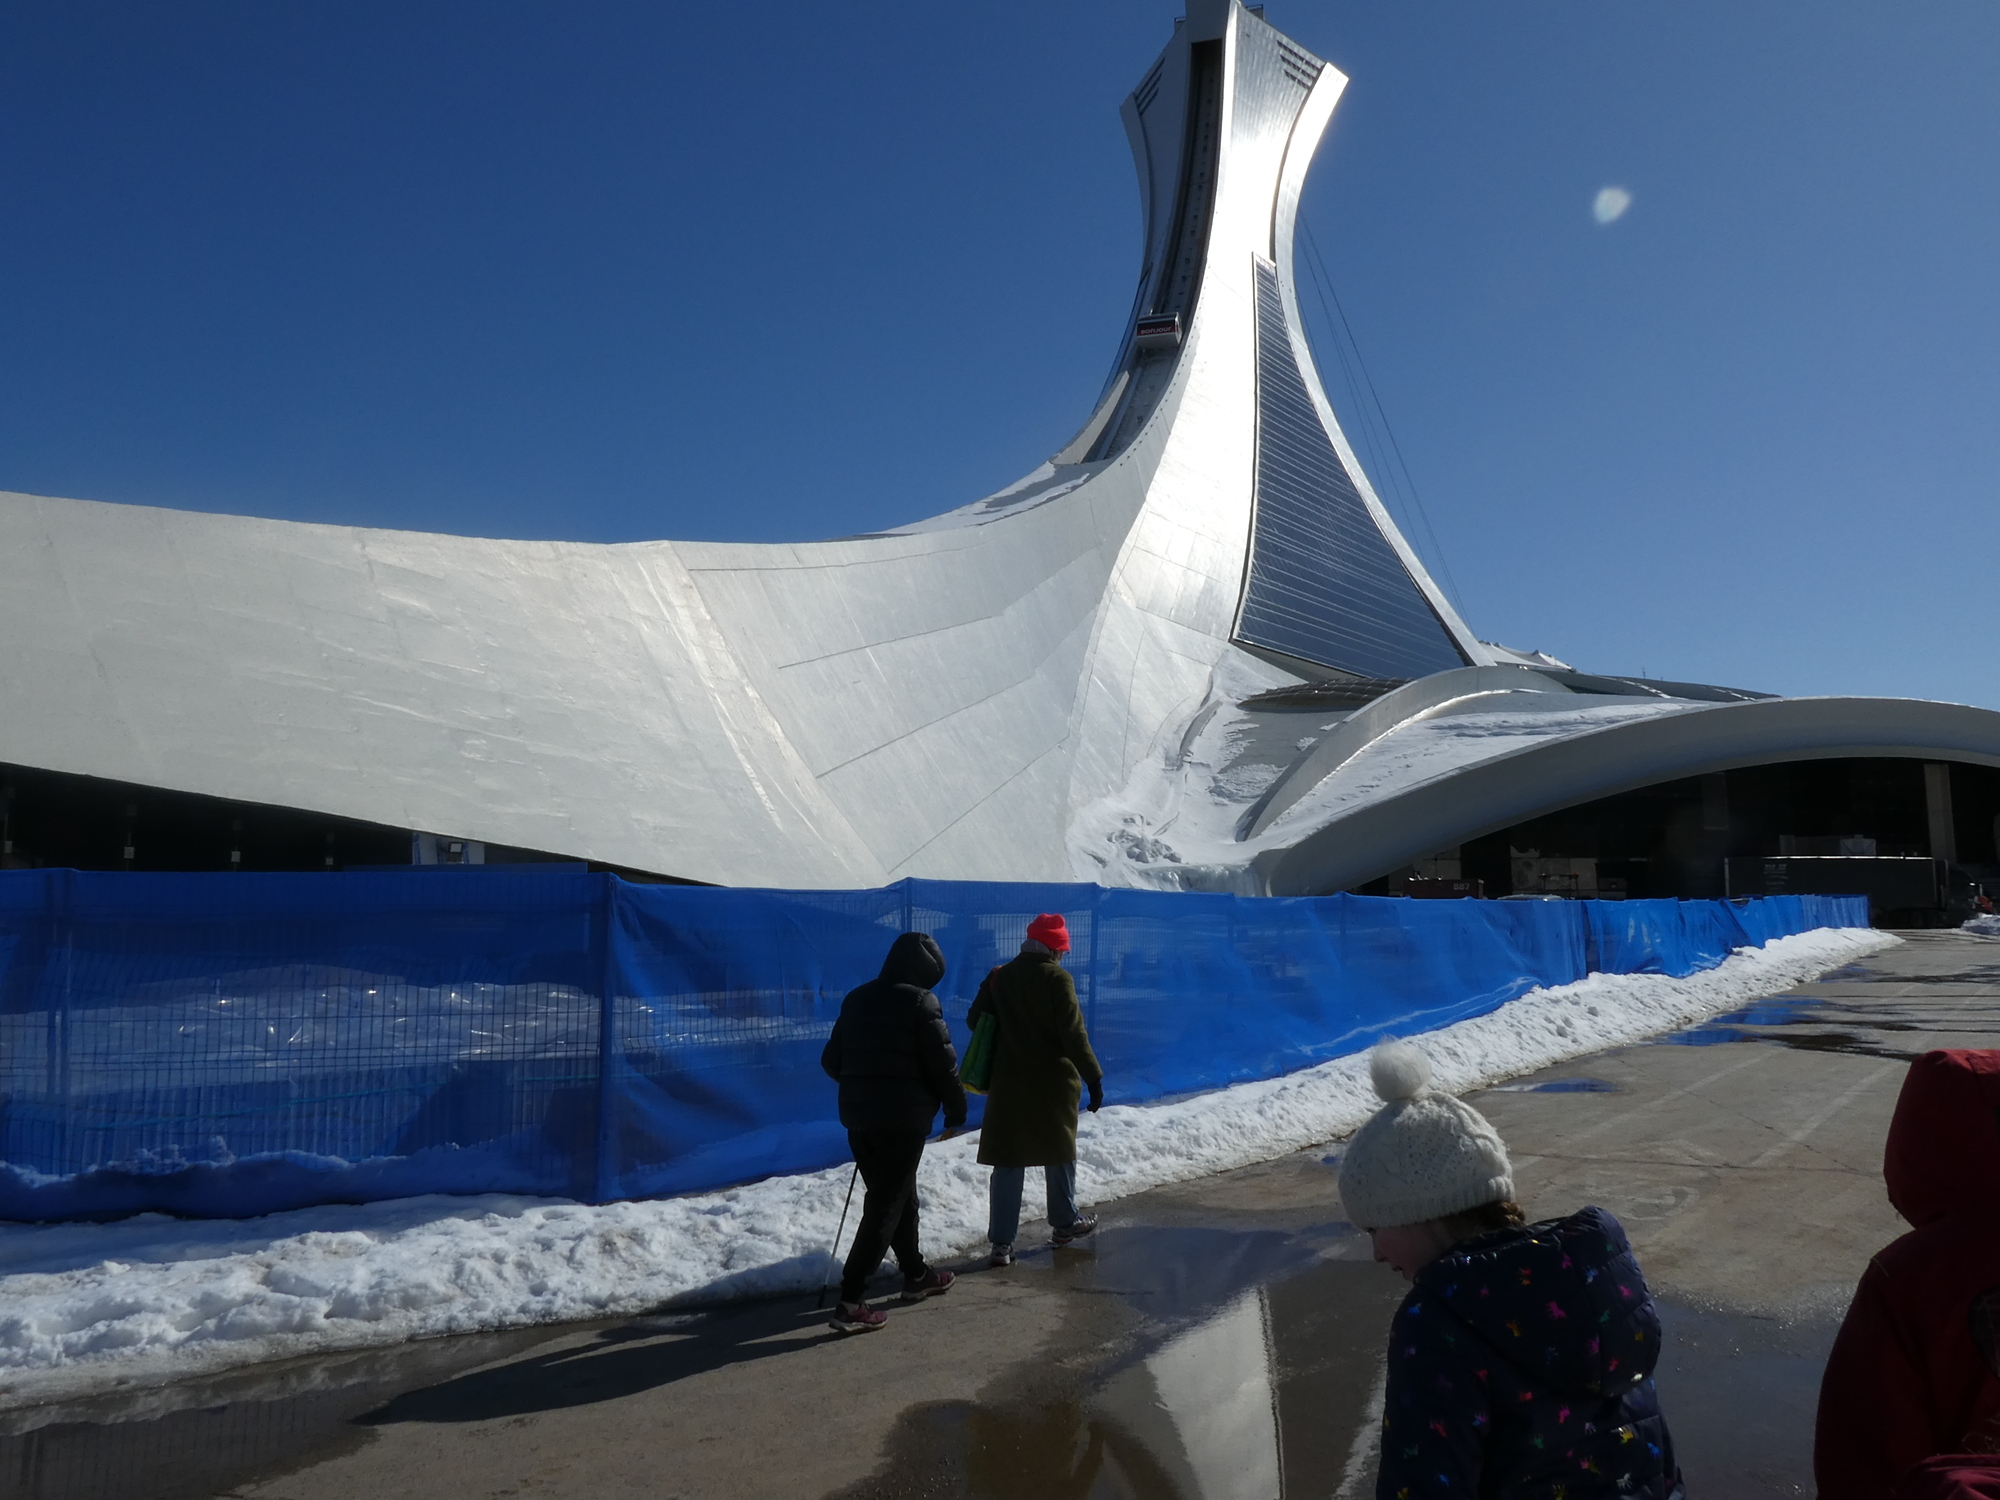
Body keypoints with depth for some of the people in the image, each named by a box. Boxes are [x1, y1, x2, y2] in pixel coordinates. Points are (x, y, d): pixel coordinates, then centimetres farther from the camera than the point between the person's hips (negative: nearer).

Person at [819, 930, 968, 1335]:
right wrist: (956, 1109, 4)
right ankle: (850, 1303, -5)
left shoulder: (856, 999, 9)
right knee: (886, 1207, -2)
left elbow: (831, 1061, 13)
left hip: (858, 1116, 7)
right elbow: (942, 1064, -11)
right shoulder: (920, 1002, -11)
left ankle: (916, 1276, 36)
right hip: (904, 1119, -7)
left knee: (896, 1196, 22)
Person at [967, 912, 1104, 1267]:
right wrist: (1093, 1077, -11)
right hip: (1053, 1081, -3)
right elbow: (1073, 1034, -16)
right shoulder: (1056, 978, -12)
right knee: (1059, 1151, 18)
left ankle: (1001, 1241, 0)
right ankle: (1065, 1221, 32)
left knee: (1008, 1161, 4)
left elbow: (975, 1020, 8)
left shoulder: (999, 976, 3)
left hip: (1008, 1082, 3)